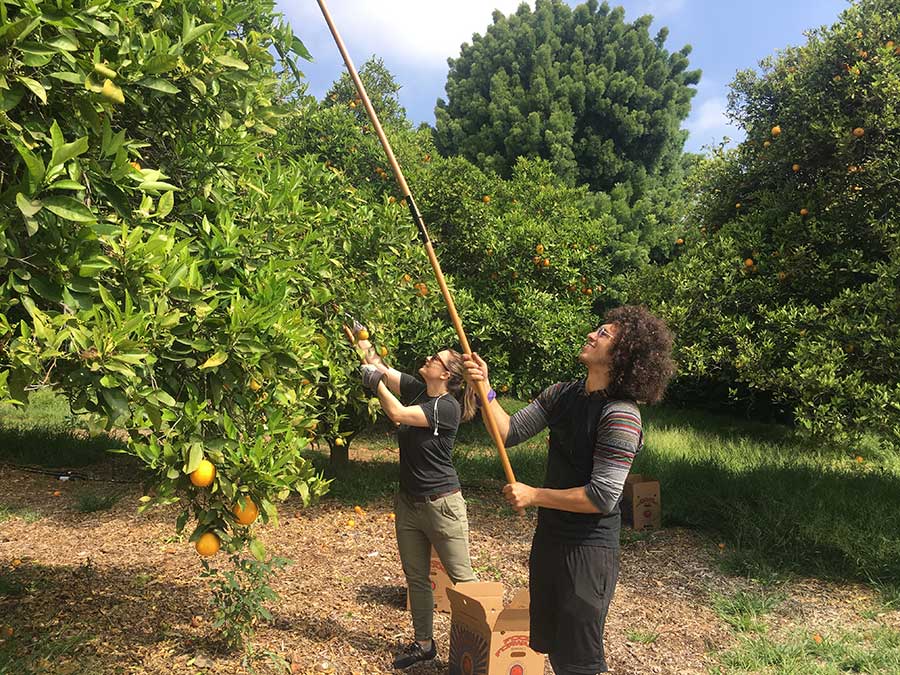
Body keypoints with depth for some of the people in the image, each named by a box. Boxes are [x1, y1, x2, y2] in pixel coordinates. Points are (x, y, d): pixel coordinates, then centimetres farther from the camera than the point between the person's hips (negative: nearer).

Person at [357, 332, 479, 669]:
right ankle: (424, 644, 31)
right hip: (408, 502, 8)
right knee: (416, 578, 16)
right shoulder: (416, 389, 2)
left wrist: (375, 380, -15)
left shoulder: (448, 407, -18)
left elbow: (398, 414, -24)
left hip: (441, 504, -7)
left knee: (462, 578, 3)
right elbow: (379, 365, 3)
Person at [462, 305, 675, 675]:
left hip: (588, 548, -8)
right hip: (549, 535, 8)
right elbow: (510, 431, 3)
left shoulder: (620, 416, -23)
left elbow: (602, 497, -24)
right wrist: (484, 388, -11)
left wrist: (533, 495, -17)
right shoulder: (562, 394, 1)